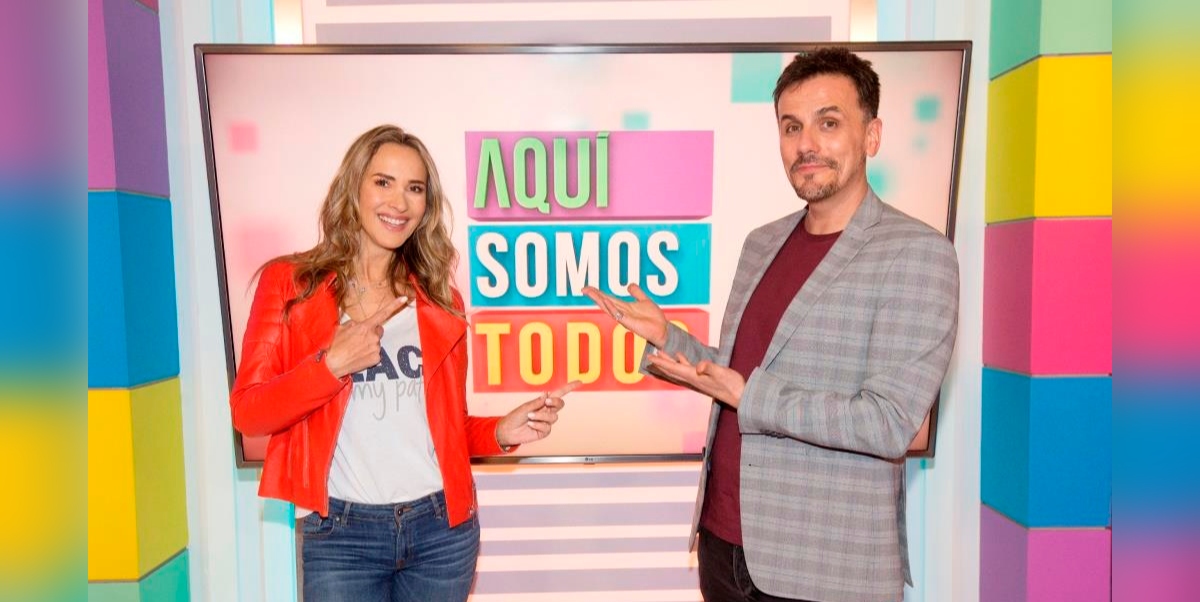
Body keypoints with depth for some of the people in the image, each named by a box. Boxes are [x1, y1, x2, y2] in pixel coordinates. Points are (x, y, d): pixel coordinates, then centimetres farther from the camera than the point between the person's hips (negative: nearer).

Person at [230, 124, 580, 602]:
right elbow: (247, 412, -4)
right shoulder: (290, 284, 0)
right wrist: (331, 364, -18)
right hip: (341, 533, -2)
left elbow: (447, 423, 11)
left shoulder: (438, 297, 6)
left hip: (441, 526, 3)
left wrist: (501, 432, -8)